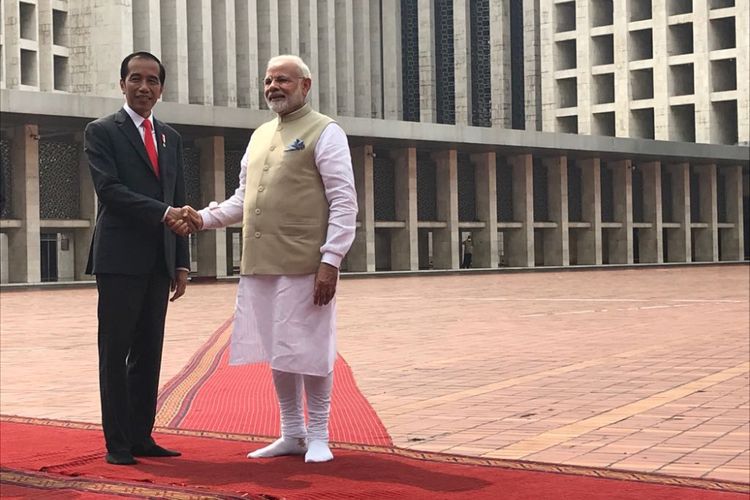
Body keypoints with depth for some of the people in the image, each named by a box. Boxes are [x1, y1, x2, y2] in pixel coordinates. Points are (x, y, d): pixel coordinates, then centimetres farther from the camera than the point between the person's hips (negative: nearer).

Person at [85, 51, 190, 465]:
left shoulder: (170, 138, 17)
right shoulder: (102, 132, 0)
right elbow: (109, 189, -13)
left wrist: (182, 263, 11)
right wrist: (162, 211, -21)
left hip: (159, 262, 6)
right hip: (120, 259, -5)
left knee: (148, 352, 8)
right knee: (115, 353, -1)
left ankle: (141, 436, 15)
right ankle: (117, 443, 5)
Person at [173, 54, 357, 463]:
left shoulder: (325, 133, -3)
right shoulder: (260, 136, 18)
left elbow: (344, 202, -9)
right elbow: (243, 199, 23)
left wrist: (331, 261, -17)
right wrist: (204, 218, 6)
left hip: (303, 265, -7)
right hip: (259, 265, 7)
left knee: (308, 350, -1)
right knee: (276, 352, 12)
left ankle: (318, 436, 13)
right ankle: (292, 434, 24)